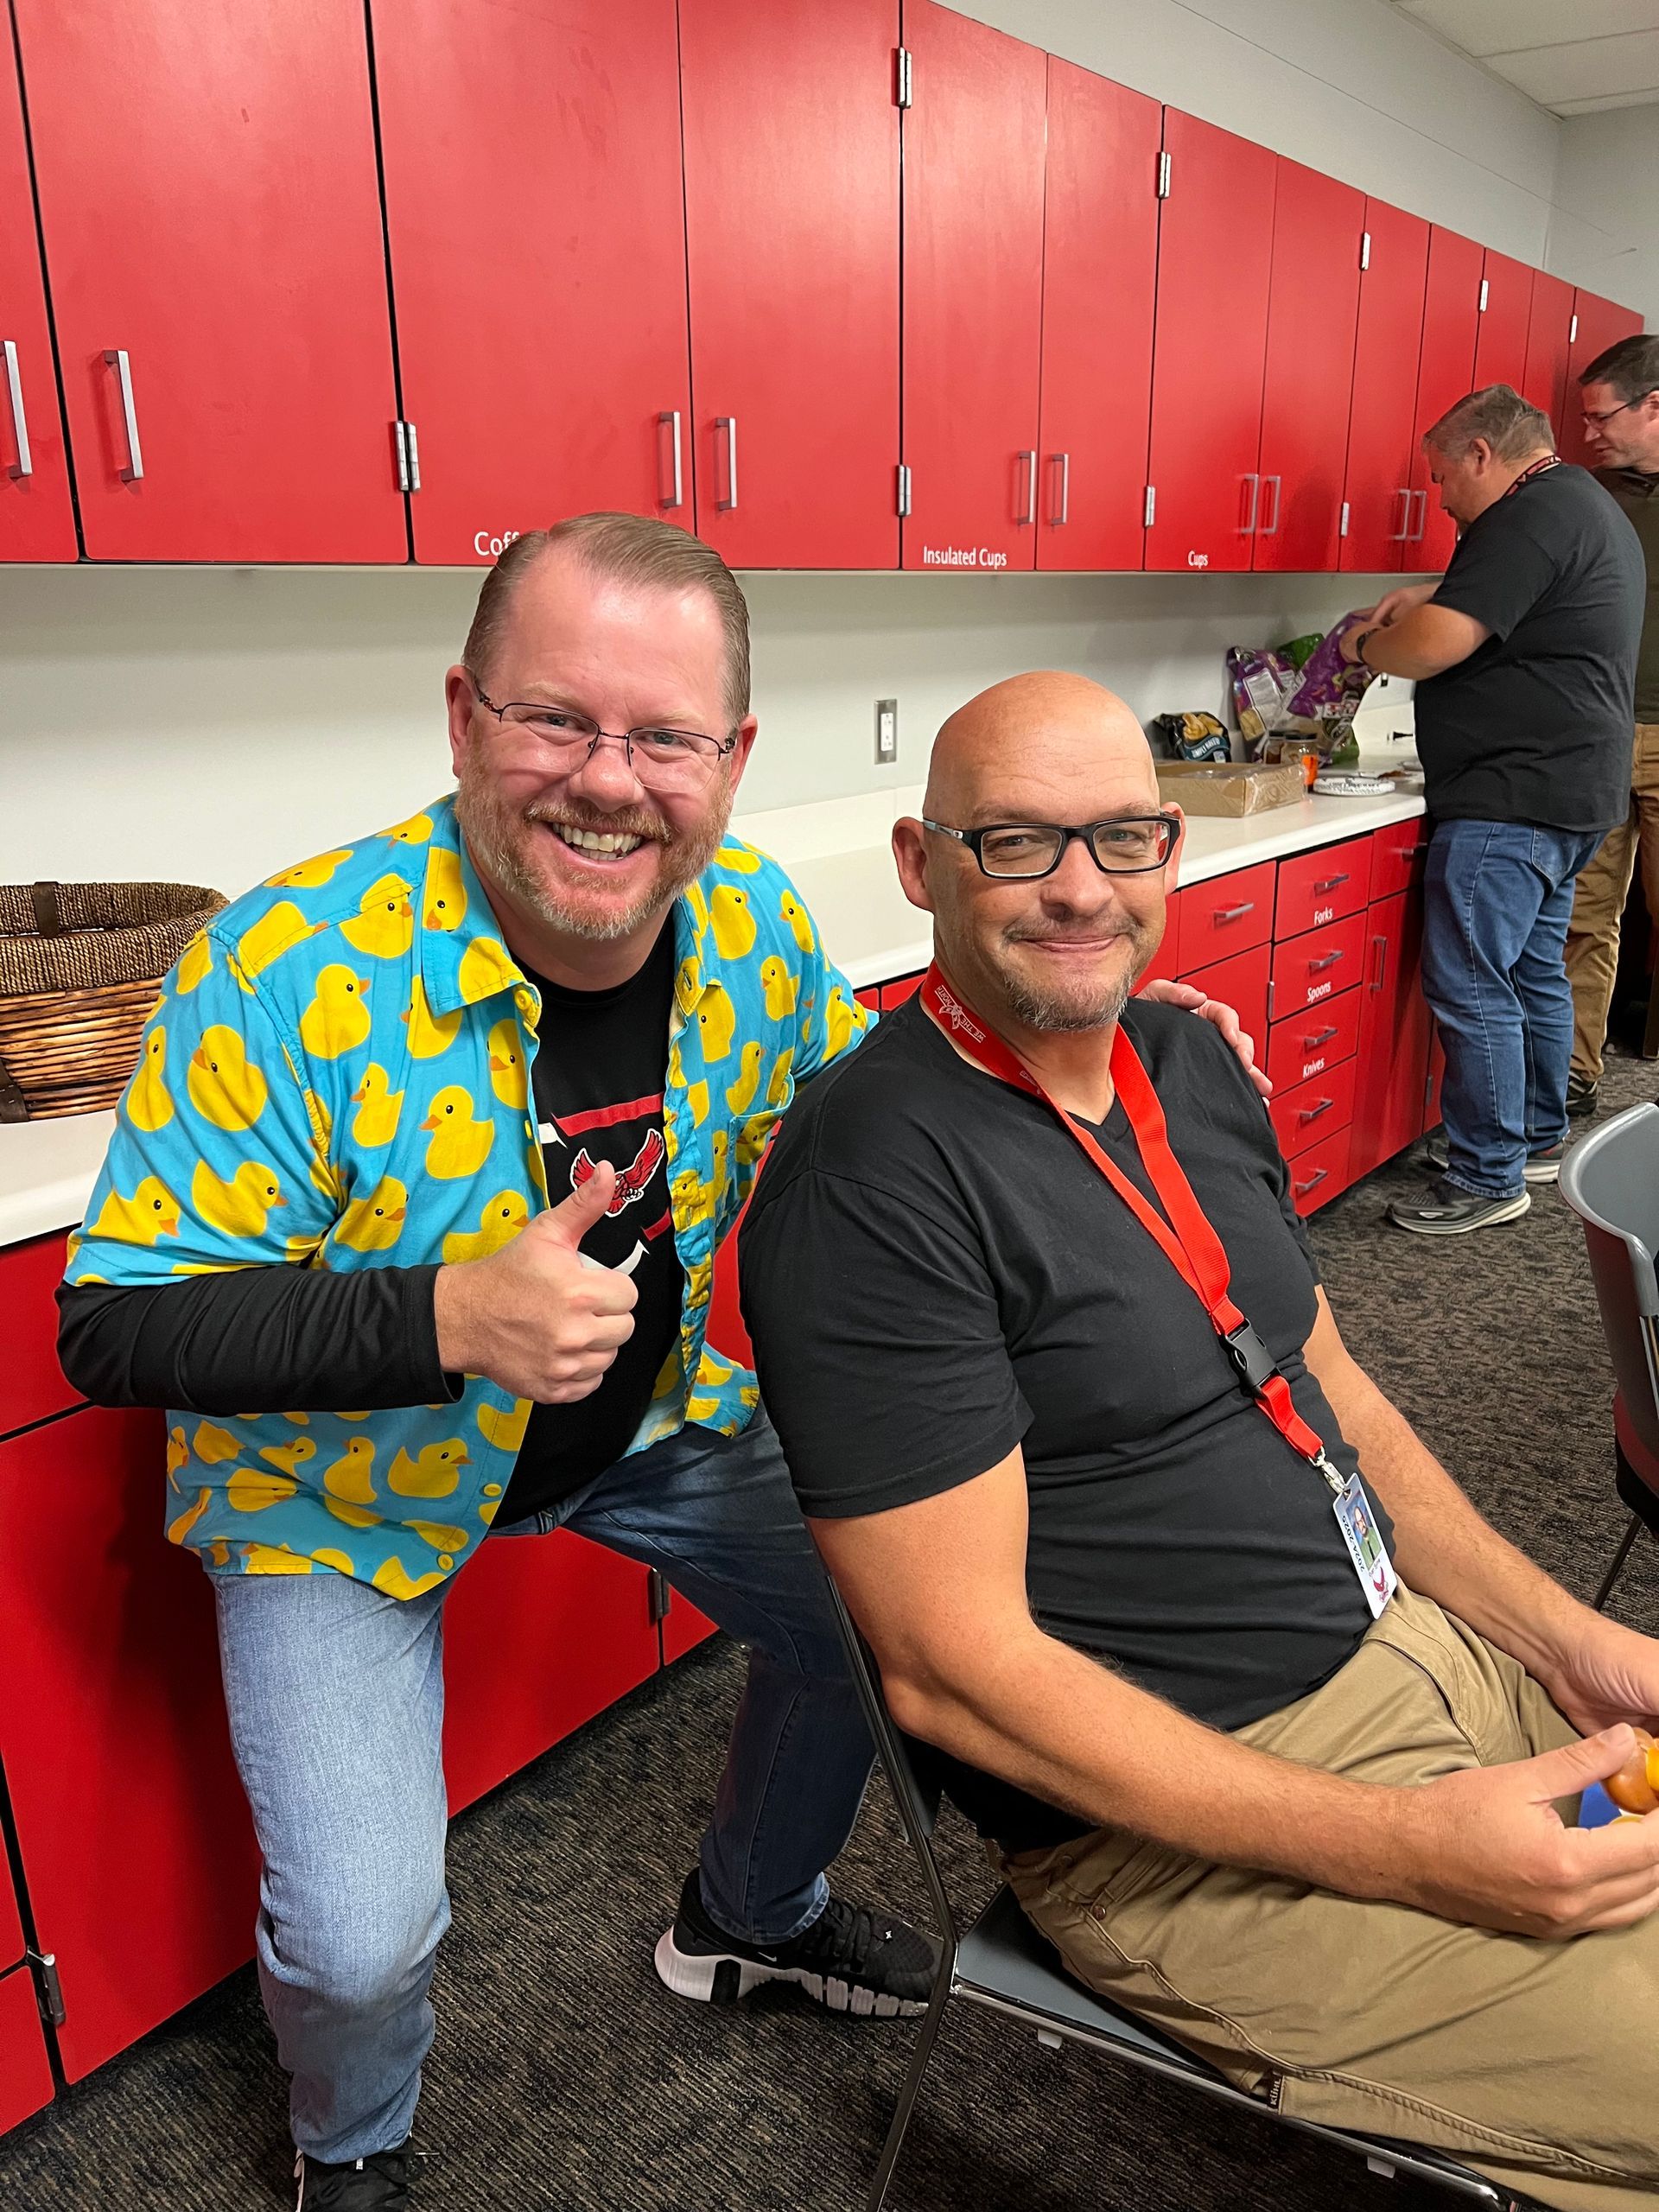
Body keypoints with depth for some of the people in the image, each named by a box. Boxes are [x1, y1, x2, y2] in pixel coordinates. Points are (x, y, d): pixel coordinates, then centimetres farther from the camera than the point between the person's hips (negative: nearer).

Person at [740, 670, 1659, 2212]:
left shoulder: (1187, 1063, 5)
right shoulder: (873, 1182, -22)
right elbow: (956, 1669, -22)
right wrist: (1412, 1850, -20)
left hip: (1408, 1642, 8)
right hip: (1182, 1815, -8)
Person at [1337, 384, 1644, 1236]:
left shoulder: (1531, 515, -15)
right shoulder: (1588, 505, 19)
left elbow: (1433, 647, -22)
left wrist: (1361, 645, -2)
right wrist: (1429, 595, 18)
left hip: (1511, 799, -11)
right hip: (1572, 790, 11)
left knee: (1471, 988, -8)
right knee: (1533, 970, 18)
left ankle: (1489, 1179, -2)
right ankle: (1536, 1140, 29)